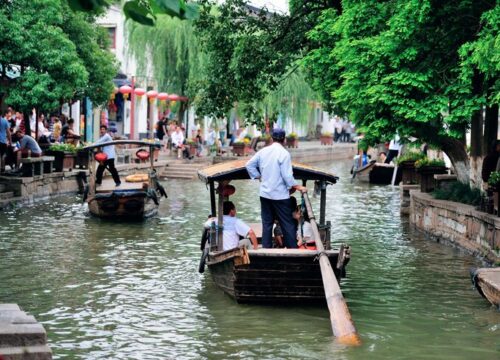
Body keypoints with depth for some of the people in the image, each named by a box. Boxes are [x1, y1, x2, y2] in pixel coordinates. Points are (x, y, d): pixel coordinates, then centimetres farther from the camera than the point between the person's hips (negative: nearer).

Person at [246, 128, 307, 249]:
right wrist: (298, 187, -6)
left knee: (267, 223, 11)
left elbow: (249, 165, 8)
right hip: (280, 195, -5)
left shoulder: (263, 151, 2)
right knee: (287, 224, 2)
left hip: (265, 193, 5)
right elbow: (287, 176, -17)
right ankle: (293, 248, 4)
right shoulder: (284, 153, -15)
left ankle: (266, 248, 12)